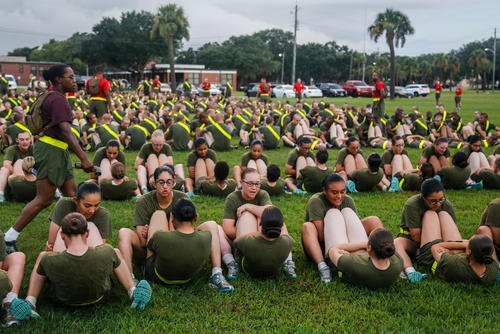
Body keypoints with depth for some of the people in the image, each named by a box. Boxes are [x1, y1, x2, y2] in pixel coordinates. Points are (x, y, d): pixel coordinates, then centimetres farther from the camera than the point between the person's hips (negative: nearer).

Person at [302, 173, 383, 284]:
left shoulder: (347, 201, -3)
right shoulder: (316, 201, -17)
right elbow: (321, 235, -26)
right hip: (322, 247, -4)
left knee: (373, 220, -11)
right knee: (307, 226, -32)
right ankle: (322, 266, -43)